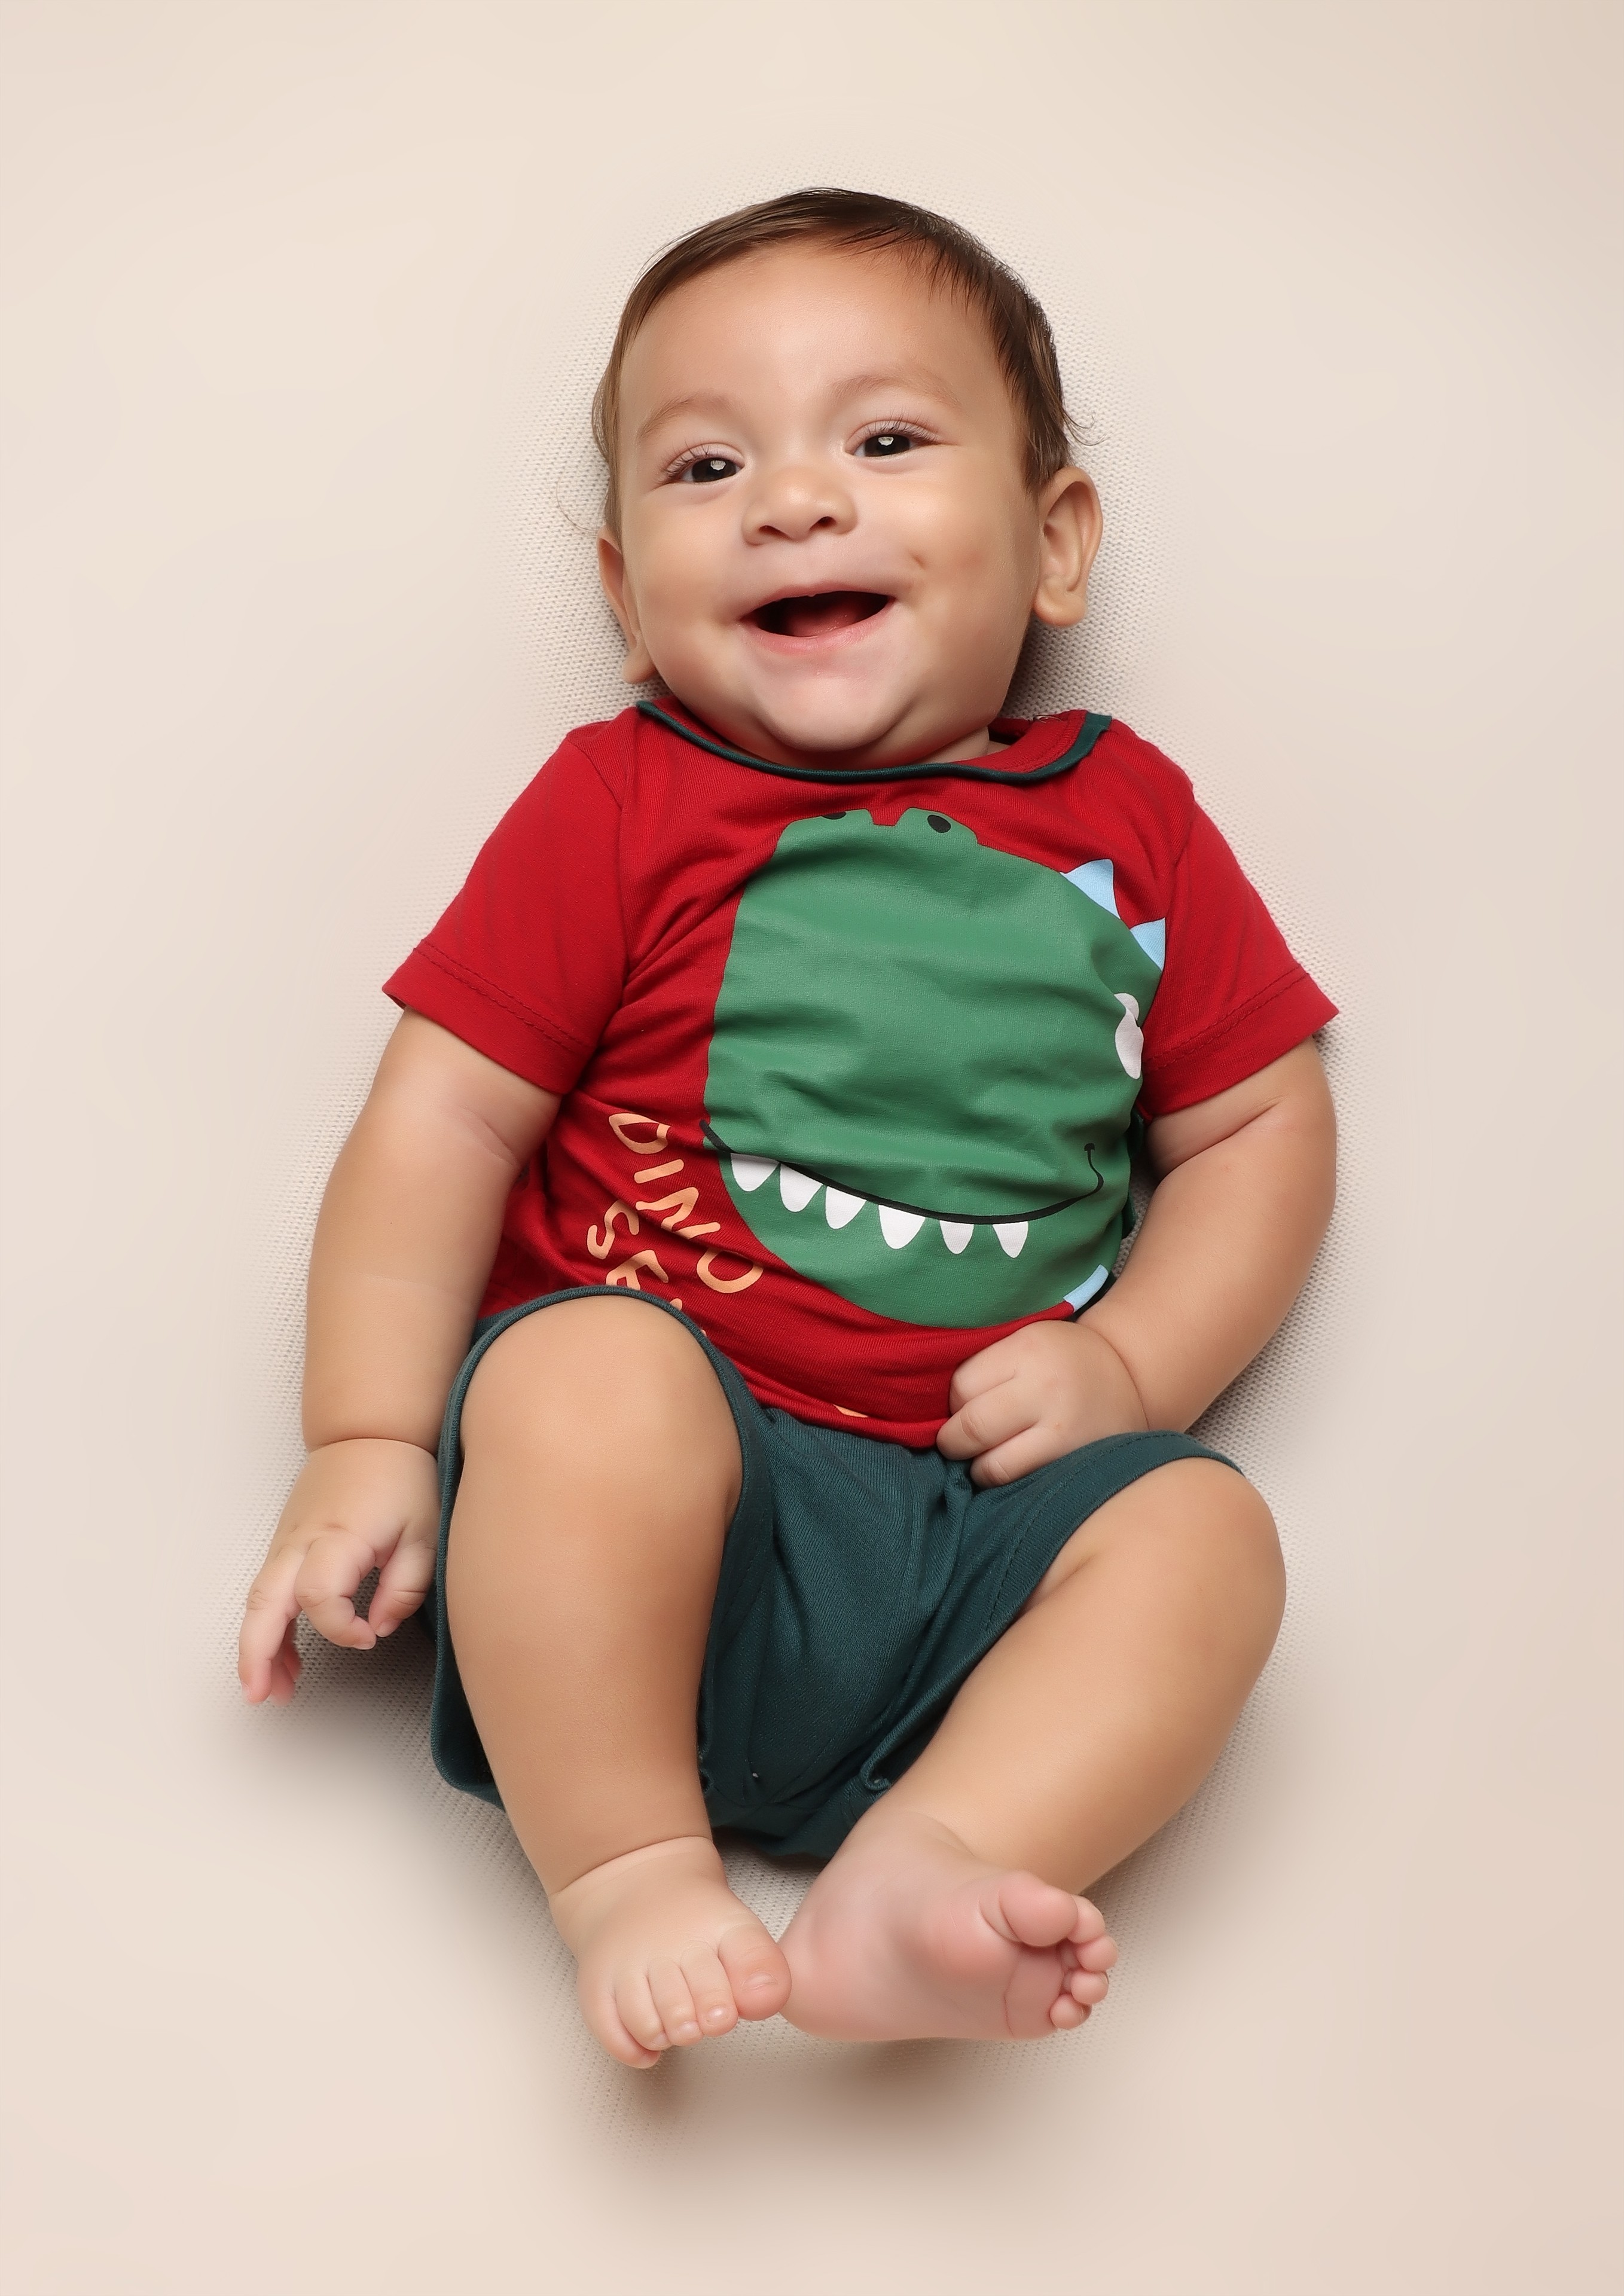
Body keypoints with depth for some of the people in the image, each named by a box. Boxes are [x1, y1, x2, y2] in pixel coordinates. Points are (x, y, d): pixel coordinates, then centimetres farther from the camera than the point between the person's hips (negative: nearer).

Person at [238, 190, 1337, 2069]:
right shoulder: (621, 804, 4)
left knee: (1201, 1531, -21)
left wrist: (1130, 1364, -3)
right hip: (660, 1468, -2)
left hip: (978, 1502, 3)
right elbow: (446, 1118, 0)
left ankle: (927, 1868, -29)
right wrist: (369, 1442, -8)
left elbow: (1257, 1126, 14)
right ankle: (628, 1874, -19)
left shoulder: (1126, 819, 12)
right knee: (591, 1379, -33)